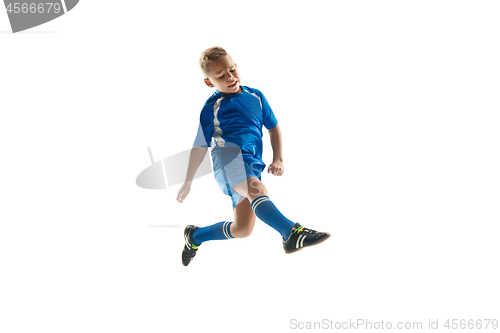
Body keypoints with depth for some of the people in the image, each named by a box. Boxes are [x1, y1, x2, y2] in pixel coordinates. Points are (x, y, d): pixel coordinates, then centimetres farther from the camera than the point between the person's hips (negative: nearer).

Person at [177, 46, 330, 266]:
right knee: (257, 189, -38)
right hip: (228, 156, -5)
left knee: (242, 229, -4)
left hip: (252, 165, 5)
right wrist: (188, 182, 16)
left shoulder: (255, 96, 19)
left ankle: (195, 236, 18)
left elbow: (273, 127, 26)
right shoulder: (211, 108, 9)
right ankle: (291, 233, -57)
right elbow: (200, 147, 14)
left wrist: (278, 159, 12)